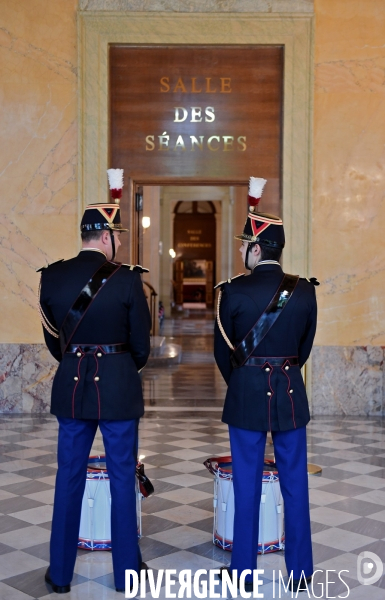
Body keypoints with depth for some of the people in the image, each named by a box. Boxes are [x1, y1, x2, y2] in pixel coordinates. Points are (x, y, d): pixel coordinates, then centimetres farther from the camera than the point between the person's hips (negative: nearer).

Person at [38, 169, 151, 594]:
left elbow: (52, 339, 7)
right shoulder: (126, 279, -13)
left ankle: (60, 573, 23)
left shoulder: (52, 277, -2)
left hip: (70, 385, 3)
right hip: (119, 387, -3)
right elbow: (141, 341, -4)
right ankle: (126, 570, 21)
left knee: (69, 478, 13)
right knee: (122, 478, 9)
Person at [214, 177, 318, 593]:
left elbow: (222, 350, 0)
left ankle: (244, 573, 18)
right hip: (291, 394, 2)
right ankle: (300, 572, 20)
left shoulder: (234, 290, -11)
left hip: (246, 394, -2)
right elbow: (305, 346, 7)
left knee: (247, 486, 8)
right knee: (295, 485, 11)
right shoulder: (304, 290, -3)